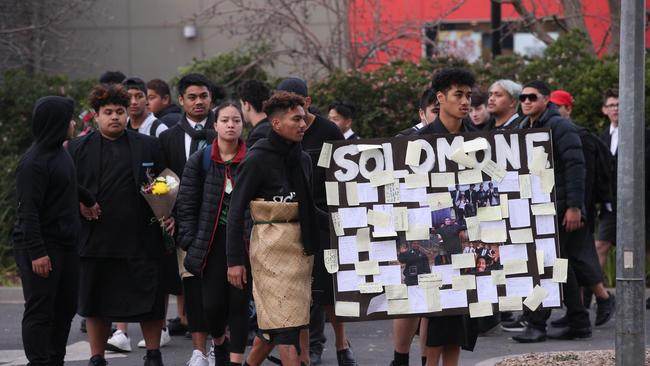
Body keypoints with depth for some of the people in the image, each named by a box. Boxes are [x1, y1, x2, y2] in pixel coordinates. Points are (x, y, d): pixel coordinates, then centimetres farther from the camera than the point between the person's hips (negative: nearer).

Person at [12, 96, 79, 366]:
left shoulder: (60, 154, 13)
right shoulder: (34, 162, -16)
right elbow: (27, 211, -18)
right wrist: (36, 252, -21)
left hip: (66, 244, 9)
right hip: (42, 247, -9)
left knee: (65, 308, 12)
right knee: (40, 311, -5)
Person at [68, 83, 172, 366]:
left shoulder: (149, 146, 8)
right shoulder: (79, 148, 6)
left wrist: (170, 215, -4)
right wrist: (80, 204, -8)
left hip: (142, 240, 0)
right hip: (96, 241, 0)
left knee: (150, 300, 2)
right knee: (96, 302, 7)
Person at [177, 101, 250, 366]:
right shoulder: (200, 161, 3)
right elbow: (186, 205, 4)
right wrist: (190, 242, -3)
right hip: (212, 242, 0)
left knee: (239, 302, -1)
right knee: (212, 303, -3)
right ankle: (219, 341, 28)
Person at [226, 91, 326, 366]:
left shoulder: (302, 158, 12)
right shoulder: (257, 160, -9)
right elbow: (236, 210, -9)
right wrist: (235, 260, -13)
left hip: (301, 246, 7)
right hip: (273, 246, -7)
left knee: (275, 318, 11)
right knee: (286, 321, -8)